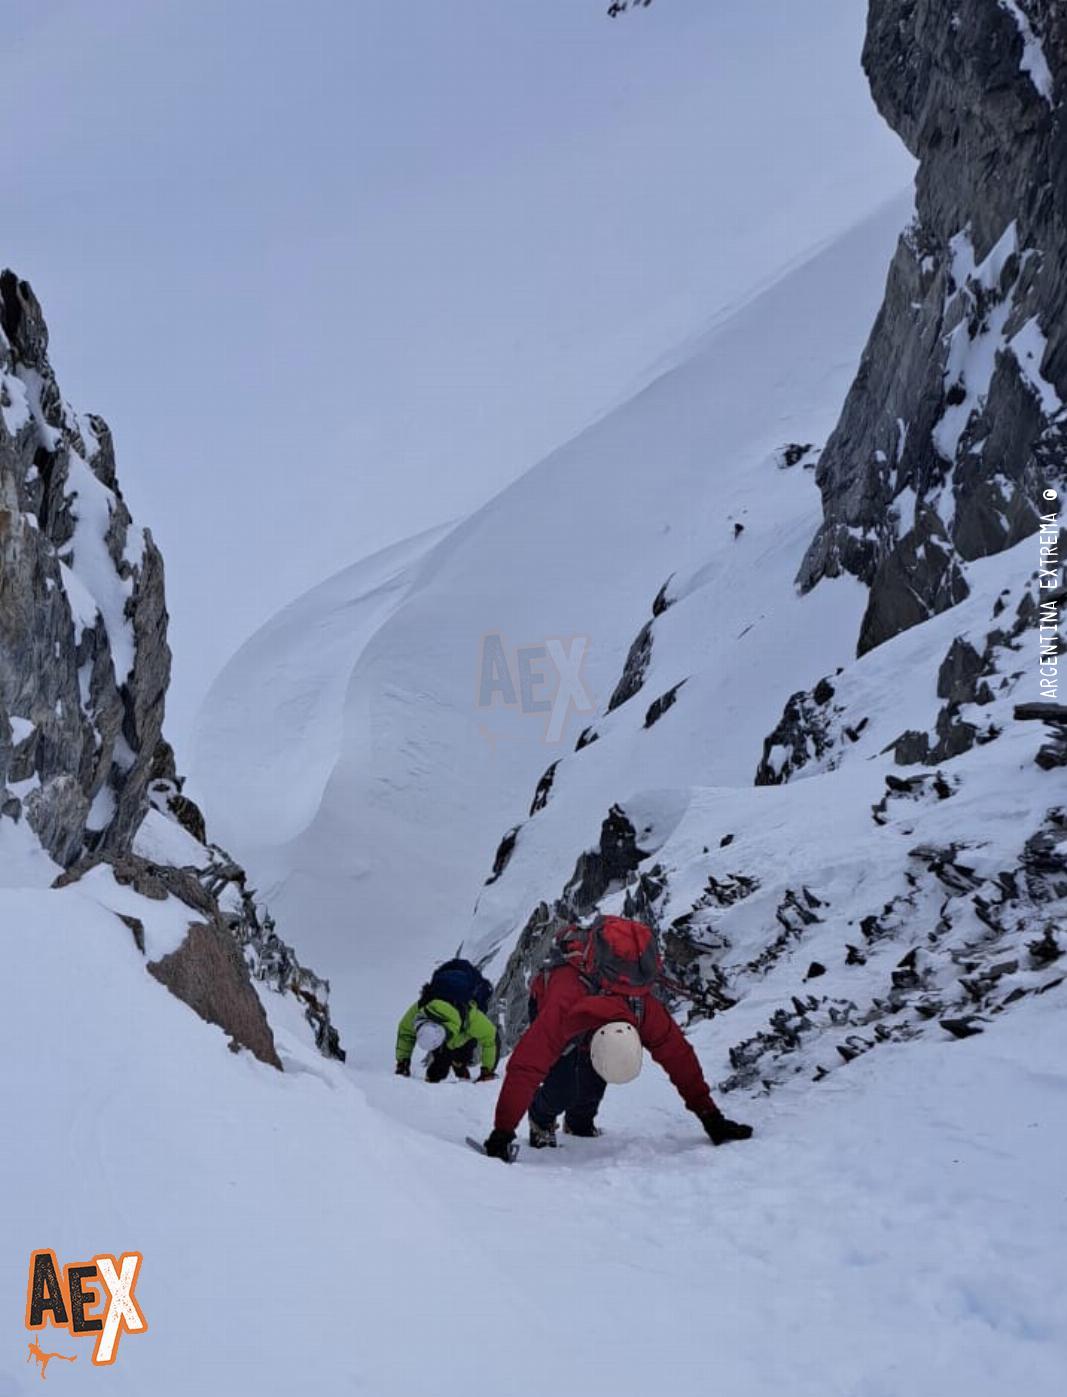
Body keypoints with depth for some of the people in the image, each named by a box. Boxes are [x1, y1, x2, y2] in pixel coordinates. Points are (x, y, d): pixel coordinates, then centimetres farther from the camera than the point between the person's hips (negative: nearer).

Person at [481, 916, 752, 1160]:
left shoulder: (646, 1008, -38)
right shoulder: (561, 1009, -49)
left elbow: (679, 1057, -25)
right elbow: (524, 1070, -48)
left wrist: (710, 1117, -22)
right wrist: (502, 1135, -47)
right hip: (546, 998, -3)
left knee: (593, 1082, -13)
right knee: (564, 1088, -20)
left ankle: (580, 1123, 20)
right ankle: (541, 1120, 14)